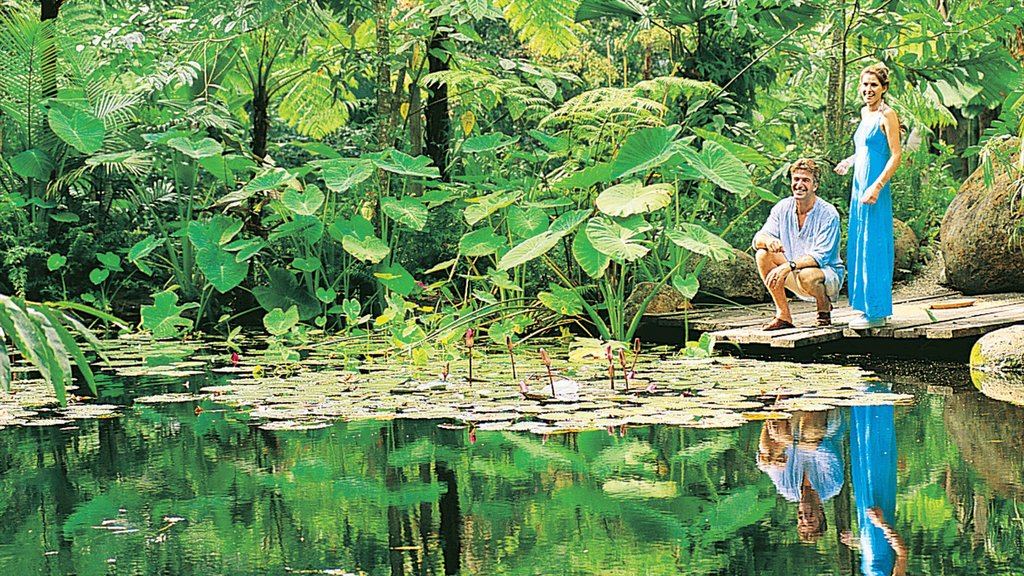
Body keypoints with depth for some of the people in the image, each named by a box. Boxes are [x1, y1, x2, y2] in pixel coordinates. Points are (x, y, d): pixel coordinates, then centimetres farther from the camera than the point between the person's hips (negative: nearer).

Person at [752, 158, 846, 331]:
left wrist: (789, 266, -38)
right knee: (763, 255, -18)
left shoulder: (828, 213, -17)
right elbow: (758, 239, -7)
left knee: (806, 275, -38)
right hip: (794, 275, 5)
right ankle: (783, 315, -11)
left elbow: (820, 257, -24)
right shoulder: (782, 208, -2)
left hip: (829, 274, -5)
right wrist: (768, 240, -33)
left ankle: (824, 310, -4)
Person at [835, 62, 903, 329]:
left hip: (875, 189, -9)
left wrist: (877, 187, -22)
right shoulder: (865, 112, 15)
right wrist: (849, 161, 14)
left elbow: (896, 155, -15)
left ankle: (877, 313, -3)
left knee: (872, 248, -7)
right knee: (858, 246, 11)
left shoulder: (887, 115, -10)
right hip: (859, 187, 9)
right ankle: (867, 307, 17)